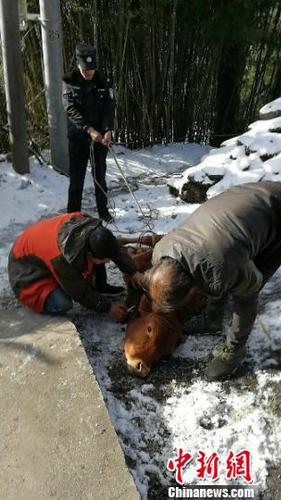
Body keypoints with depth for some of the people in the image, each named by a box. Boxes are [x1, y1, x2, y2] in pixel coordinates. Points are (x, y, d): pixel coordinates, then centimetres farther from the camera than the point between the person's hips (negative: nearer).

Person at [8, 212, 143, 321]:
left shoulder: (93, 230, -25)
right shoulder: (62, 259, -40)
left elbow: (116, 248, -6)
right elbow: (81, 292, -25)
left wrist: (133, 273, -10)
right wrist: (107, 307, -17)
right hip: (28, 268, -7)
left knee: (98, 248, -9)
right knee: (62, 305, -28)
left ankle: (100, 287, 8)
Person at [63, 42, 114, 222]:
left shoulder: (101, 81, 3)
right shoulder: (69, 82, -4)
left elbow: (109, 106, -3)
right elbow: (71, 109, -15)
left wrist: (108, 130, -19)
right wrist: (89, 129, -27)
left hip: (101, 136, 2)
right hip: (78, 137, -2)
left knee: (100, 175, 11)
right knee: (77, 177, 1)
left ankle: (103, 211, 22)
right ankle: (73, 214, 10)